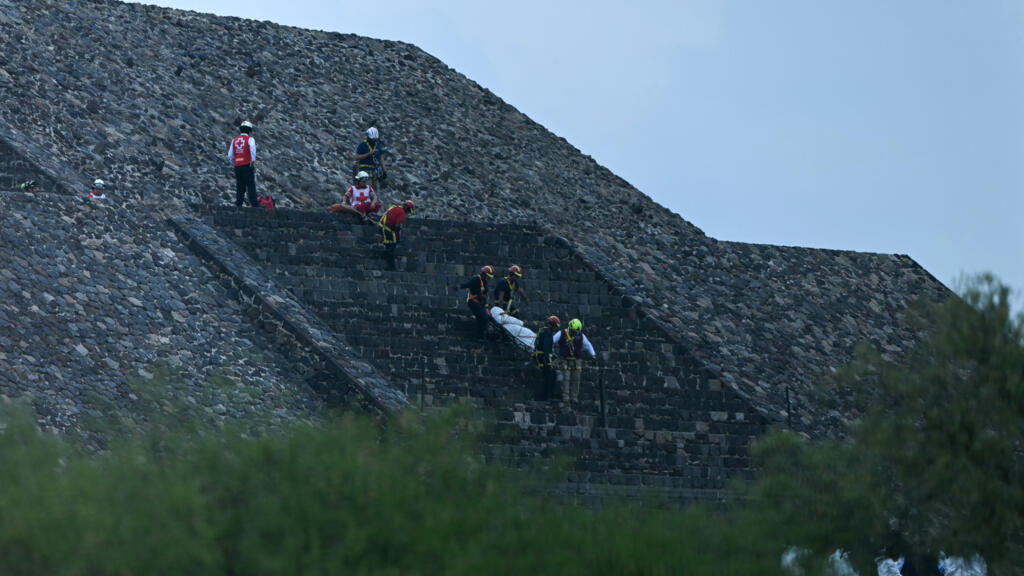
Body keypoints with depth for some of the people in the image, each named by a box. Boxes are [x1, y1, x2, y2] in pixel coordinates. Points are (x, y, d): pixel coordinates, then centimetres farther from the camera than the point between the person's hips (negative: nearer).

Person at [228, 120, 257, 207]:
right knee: (251, 186, -5)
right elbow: (252, 146, -26)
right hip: (247, 166, -5)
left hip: (237, 166, 5)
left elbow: (230, 156, 12)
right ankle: (254, 205, -11)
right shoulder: (250, 139, -1)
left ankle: (238, 205, 4)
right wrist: (253, 160, -25)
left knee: (240, 187, 9)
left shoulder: (234, 140, 14)